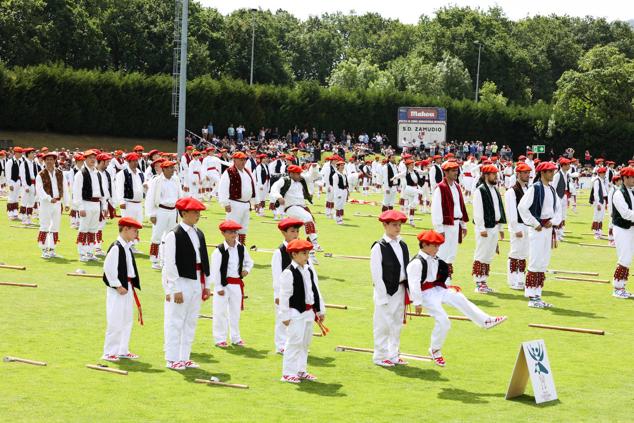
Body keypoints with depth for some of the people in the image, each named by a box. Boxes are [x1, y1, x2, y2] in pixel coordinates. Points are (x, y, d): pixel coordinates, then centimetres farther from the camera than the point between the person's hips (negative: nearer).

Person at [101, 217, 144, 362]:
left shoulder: (127, 247, 12)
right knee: (115, 322, -6)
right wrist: (118, 286, -18)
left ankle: (122, 350, 24)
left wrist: (131, 285, 11)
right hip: (117, 290, -9)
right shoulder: (116, 247, -16)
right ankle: (109, 352, 2)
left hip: (127, 288, 9)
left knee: (127, 321, 15)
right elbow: (108, 268, -21)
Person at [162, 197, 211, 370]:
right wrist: (175, 289, -16)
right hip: (181, 282, -8)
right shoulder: (174, 235, -12)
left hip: (197, 283, 8)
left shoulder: (199, 234, 12)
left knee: (191, 322, 12)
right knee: (175, 322, -1)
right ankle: (172, 359, 6)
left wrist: (207, 284, 14)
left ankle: (184, 358, 21)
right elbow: (170, 264, -14)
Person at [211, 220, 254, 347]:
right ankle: (220, 339, 10)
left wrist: (246, 270, 0)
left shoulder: (241, 249, 4)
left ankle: (236, 337, 25)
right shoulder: (219, 250, -12)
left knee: (236, 312, 14)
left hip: (237, 284, 5)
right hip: (223, 284, -5)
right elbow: (215, 270, -12)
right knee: (220, 312, 0)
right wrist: (218, 287, -14)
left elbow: (249, 262, 21)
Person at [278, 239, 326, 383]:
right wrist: (285, 316, -15)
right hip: (296, 313, -8)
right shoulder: (288, 273, -14)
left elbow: (316, 291, 15)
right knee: (294, 342, -6)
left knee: (305, 342, 14)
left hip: (309, 312, 8)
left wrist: (321, 311, 16)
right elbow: (284, 295, -14)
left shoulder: (310, 271, 9)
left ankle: (301, 371, 24)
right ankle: (288, 373, 1)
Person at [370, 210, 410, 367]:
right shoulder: (379, 247, -10)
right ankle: (380, 356, 9)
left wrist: (408, 291, 6)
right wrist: (383, 295, -15)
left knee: (397, 324, 13)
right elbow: (376, 274, -12)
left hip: (400, 290, 7)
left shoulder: (403, 246, 9)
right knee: (383, 324, -1)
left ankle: (393, 355, 22)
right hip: (385, 290, -6)